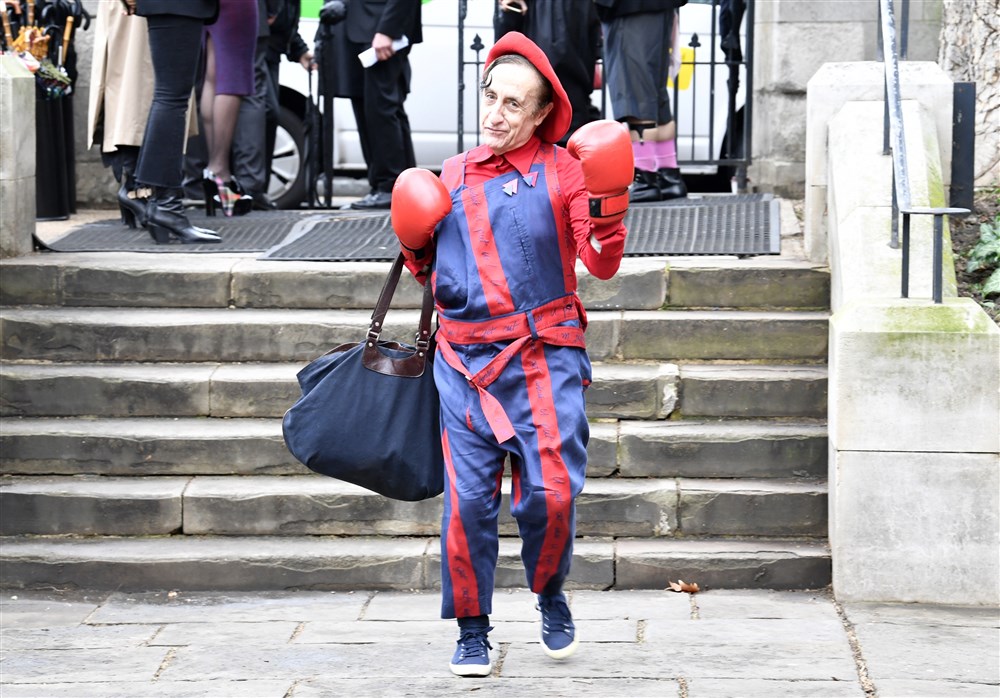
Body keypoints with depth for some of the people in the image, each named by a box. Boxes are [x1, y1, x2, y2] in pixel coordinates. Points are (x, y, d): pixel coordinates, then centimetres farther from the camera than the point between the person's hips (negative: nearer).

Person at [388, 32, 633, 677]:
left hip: (543, 357, -3)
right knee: (468, 498, -2)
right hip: (465, 360, 3)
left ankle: (551, 595, 17)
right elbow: (430, 273, 24)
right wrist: (414, 243, 4)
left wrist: (609, 205, -21)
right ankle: (472, 628, 11)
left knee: (550, 491, -11)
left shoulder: (563, 172, 1)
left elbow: (602, 264, -6)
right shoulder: (452, 176, 13)